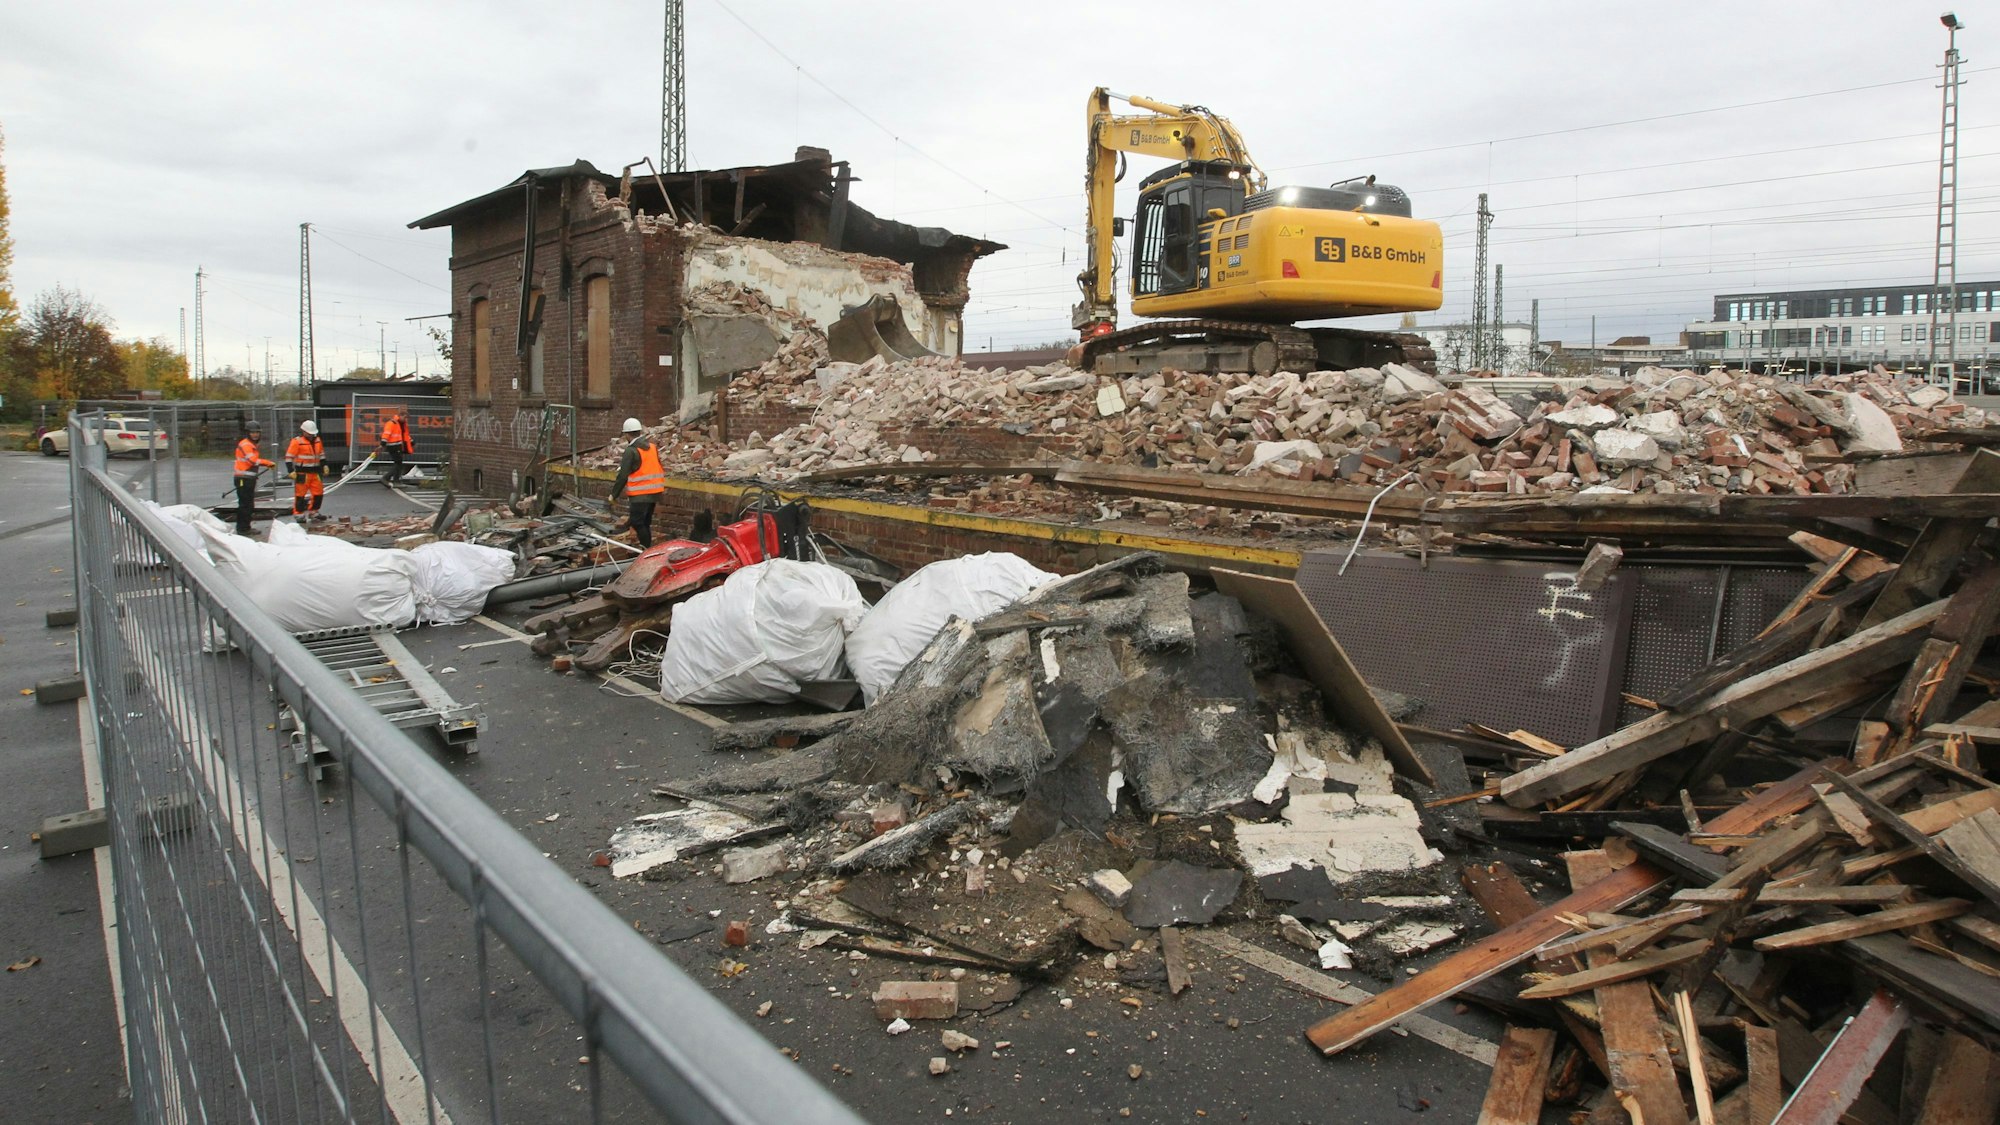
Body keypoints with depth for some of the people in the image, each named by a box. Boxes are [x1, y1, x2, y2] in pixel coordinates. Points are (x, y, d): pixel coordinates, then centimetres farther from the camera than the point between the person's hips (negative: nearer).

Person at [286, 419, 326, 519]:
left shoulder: (317, 440, 11)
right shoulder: (297, 442, -10)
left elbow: (321, 454, 25)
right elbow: (289, 457, -10)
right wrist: (291, 471, -16)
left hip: (314, 472, 6)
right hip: (302, 472, -6)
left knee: (318, 492, 10)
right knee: (300, 493, -2)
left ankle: (313, 511, 24)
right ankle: (298, 513, 6)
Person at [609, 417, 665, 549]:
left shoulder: (631, 451, -13)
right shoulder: (653, 446, 10)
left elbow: (623, 475, -14)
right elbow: (659, 468, 19)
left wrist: (614, 494, -7)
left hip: (640, 494, -8)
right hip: (655, 492, 8)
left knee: (637, 522, -5)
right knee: (645, 521, 16)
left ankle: (647, 548, -10)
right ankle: (647, 546, 21)